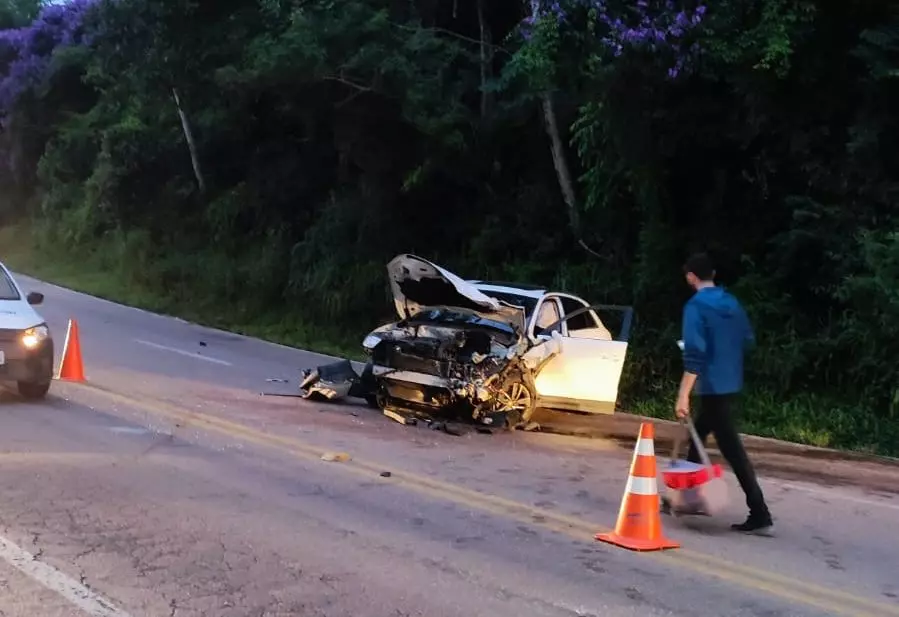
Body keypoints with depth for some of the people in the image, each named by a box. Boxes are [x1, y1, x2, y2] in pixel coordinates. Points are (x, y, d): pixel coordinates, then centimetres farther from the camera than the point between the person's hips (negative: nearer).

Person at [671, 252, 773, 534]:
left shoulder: (696, 306, -14)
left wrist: (683, 395, -21)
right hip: (731, 384, 9)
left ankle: (759, 514, -10)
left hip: (713, 387, -9)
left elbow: (694, 354, -21)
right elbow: (748, 340, 16)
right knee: (697, 435, 23)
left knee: (731, 449, -8)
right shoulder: (732, 302, 9)